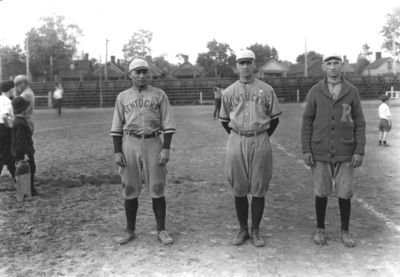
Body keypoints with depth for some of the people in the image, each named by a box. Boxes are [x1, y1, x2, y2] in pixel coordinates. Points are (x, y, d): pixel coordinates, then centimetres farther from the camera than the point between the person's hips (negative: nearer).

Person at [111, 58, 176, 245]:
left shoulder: (159, 95, 4)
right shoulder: (122, 97, 9)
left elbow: (168, 124, 0)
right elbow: (117, 127, 8)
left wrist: (166, 149, -9)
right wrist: (117, 151, 0)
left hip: (153, 143, -1)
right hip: (129, 144, 2)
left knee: (157, 189, 1)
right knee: (129, 189, 6)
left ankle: (161, 230, 13)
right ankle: (130, 231, 19)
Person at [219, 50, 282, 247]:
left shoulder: (266, 90, 3)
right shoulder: (229, 92, 6)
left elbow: (275, 118, 8)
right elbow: (224, 120, 14)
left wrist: (262, 138, 5)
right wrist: (238, 138, 9)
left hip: (260, 141, -1)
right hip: (236, 142, 1)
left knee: (259, 189, 2)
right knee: (239, 189, 6)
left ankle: (255, 231, 15)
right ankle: (243, 230, 19)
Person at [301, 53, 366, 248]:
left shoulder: (352, 91, 3)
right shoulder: (315, 91, 3)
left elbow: (359, 123, 4)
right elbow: (307, 122, 4)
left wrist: (359, 151, -4)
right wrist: (306, 149, -3)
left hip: (345, 152, 0)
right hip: (320, 152, 0)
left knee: (345, 194, 4)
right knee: (321, 192, 7)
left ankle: (344, 231, 21)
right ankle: (320, 230, 23)